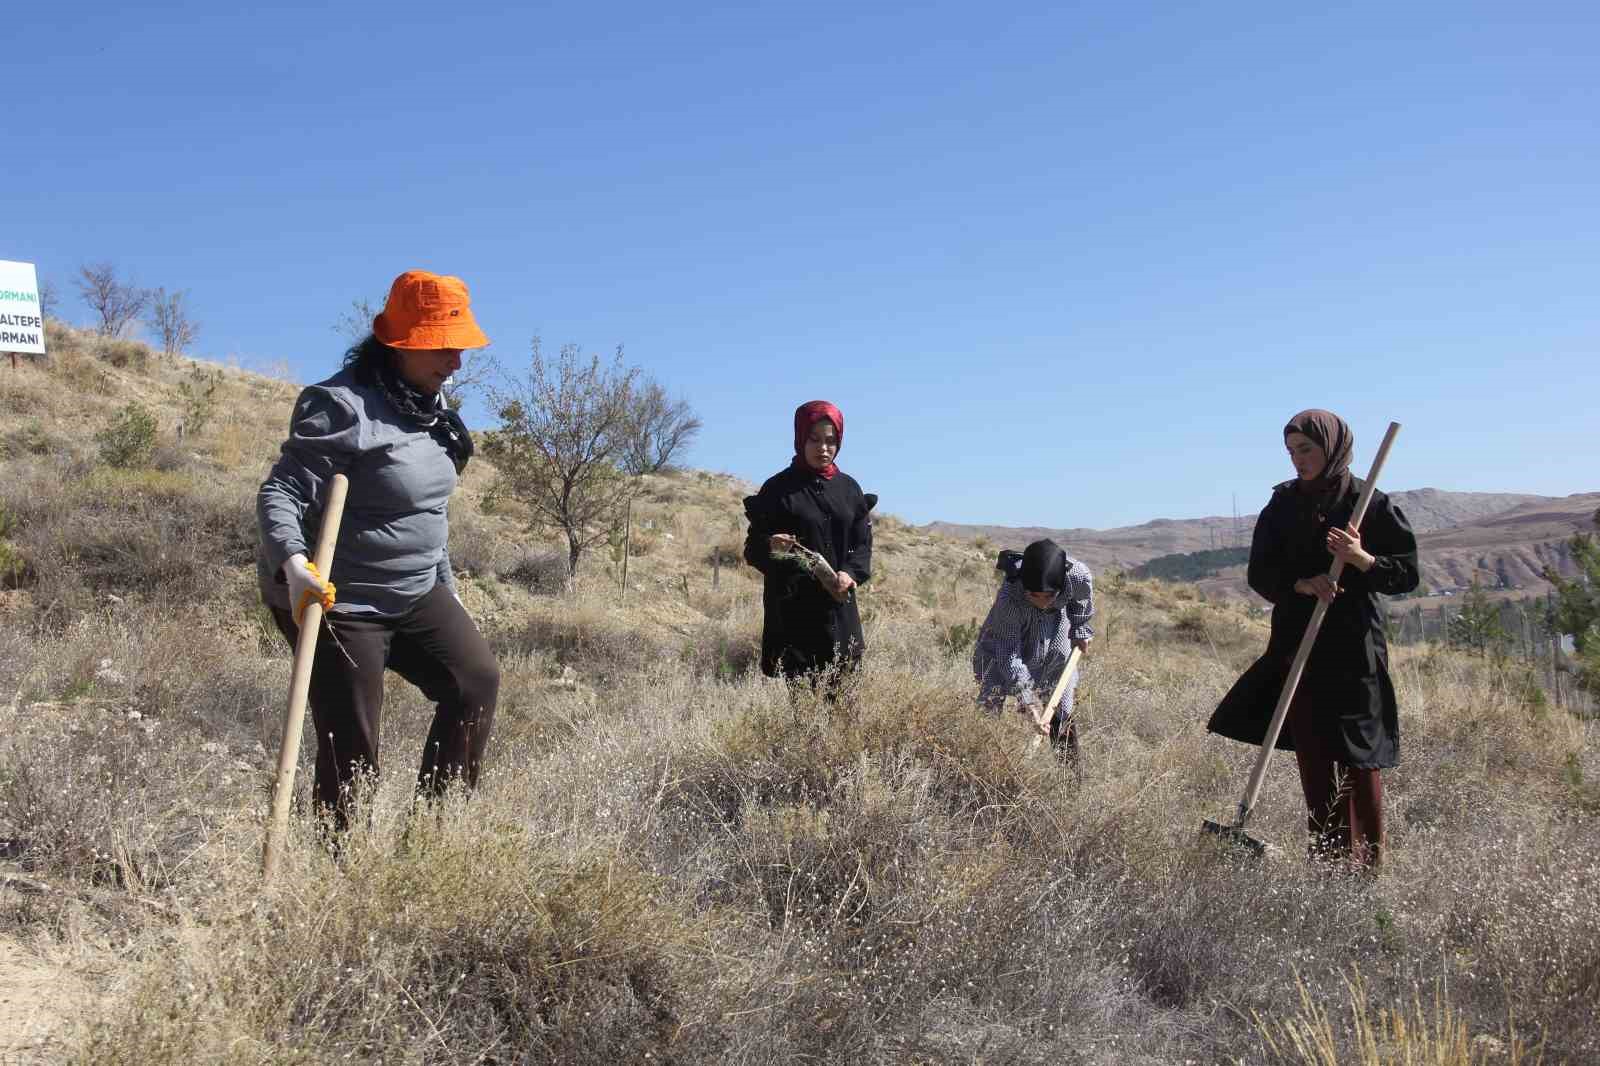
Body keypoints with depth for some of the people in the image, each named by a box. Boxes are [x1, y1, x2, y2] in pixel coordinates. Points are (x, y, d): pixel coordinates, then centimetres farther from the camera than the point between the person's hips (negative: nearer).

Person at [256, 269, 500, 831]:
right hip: (335, 602, -8)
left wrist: (446, 586, 21)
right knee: (351, 750, -2)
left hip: (415, 593, 9)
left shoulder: (427, 406, 7)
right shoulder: (343, 406, -20)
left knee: (477, 680, 6)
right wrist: (292, 563, -43)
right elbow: (279, 494, -24)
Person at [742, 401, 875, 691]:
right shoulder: (778, 488, 0)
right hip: (793, 613, -3)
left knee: (843, 695, -4)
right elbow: (753, 550, -1)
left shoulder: (849, 488, 11)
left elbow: (863, 544, 10)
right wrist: (770, 547, -23)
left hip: (840, 610, 3)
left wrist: (850, 574, -10)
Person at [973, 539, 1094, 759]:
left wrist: (1080, 631, 7)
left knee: (1062, 708, 8)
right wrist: (1027, 700, -39)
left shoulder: (1079, 577, -35)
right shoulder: (1008, 599, -43)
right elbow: (1009, 653, -35)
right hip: (1008, 635, -3)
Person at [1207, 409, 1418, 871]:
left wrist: (1361, 559, -20)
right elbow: (1260, 574, 6)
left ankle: (1367, 864, 3)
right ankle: (1324, 862, 15)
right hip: (1298, 646, 4)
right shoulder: (1283, 505, 8)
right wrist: (1302, 584, -13)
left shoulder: (1370, 504, -2)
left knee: (1359, 760, -3)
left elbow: (1407, 573, -2)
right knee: (1312, 755, 6)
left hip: (1354, 648, -4)